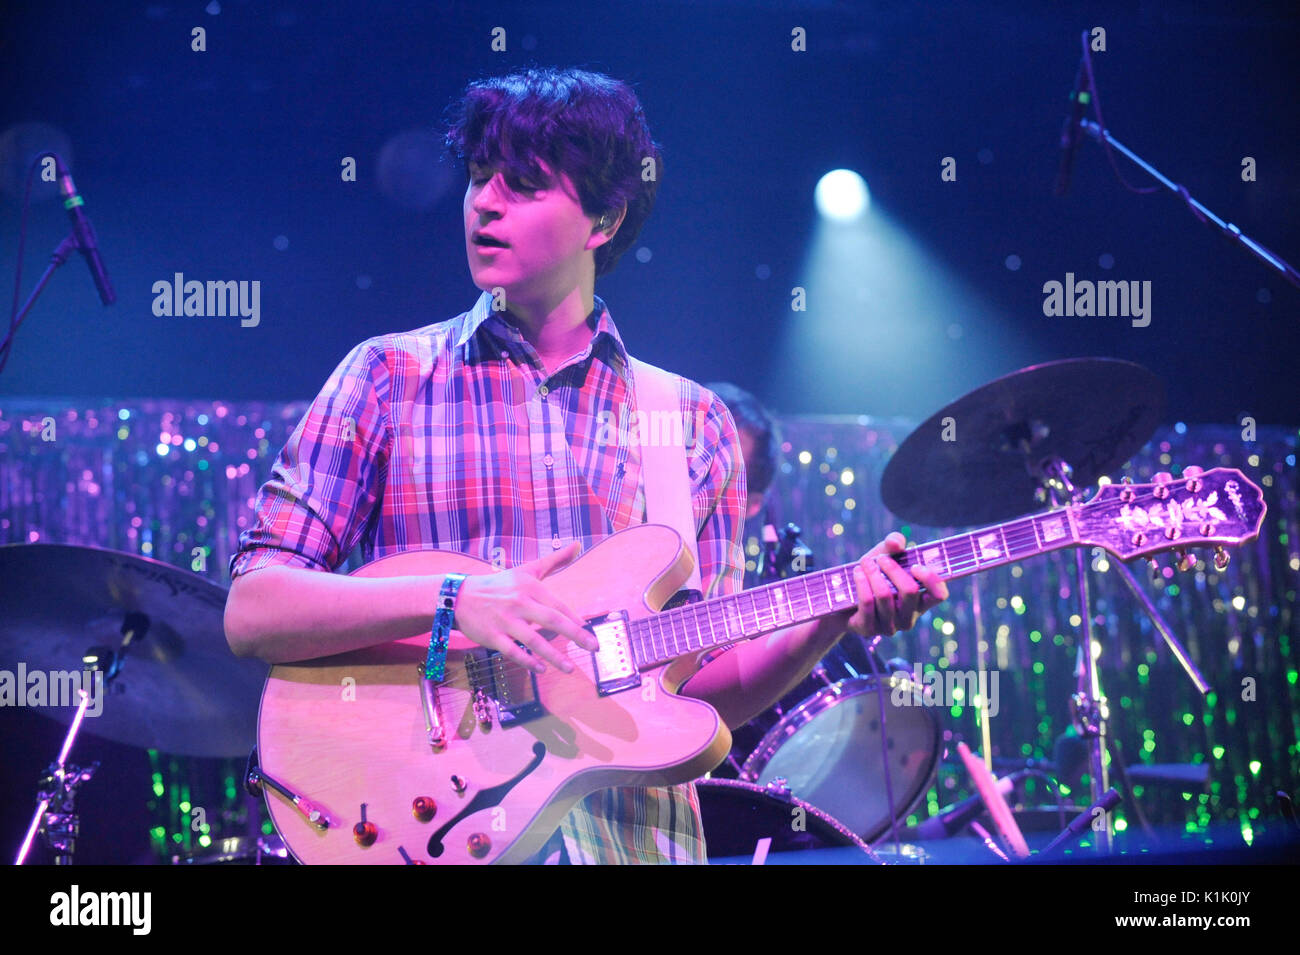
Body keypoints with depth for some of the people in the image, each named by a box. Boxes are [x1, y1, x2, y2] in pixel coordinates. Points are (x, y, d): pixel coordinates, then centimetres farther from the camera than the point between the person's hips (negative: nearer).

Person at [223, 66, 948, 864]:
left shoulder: (695, 422, 12)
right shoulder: (391, 377, 6)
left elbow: (706, 688, 13)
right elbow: (251, 612, -1)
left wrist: (836, 618, -4)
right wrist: (453, 598, -14)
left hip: (637, 836, 2)